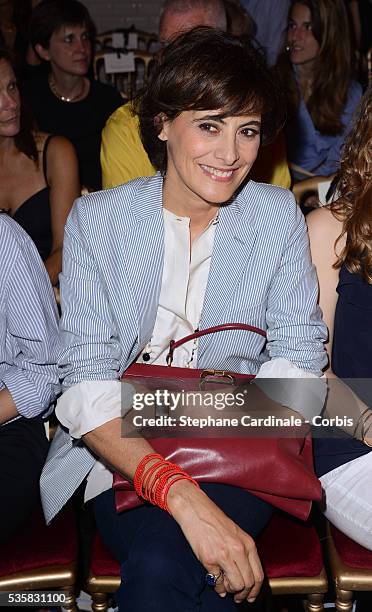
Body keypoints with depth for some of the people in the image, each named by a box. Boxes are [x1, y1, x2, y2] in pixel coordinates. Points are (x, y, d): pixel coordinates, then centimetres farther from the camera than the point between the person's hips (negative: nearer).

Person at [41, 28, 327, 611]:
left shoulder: (278, 216, 2)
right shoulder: (96, 219, -3)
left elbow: (297, 353, 2)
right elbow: (87, 383, -12)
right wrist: (184, 496, -28)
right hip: (121, 450, 0)